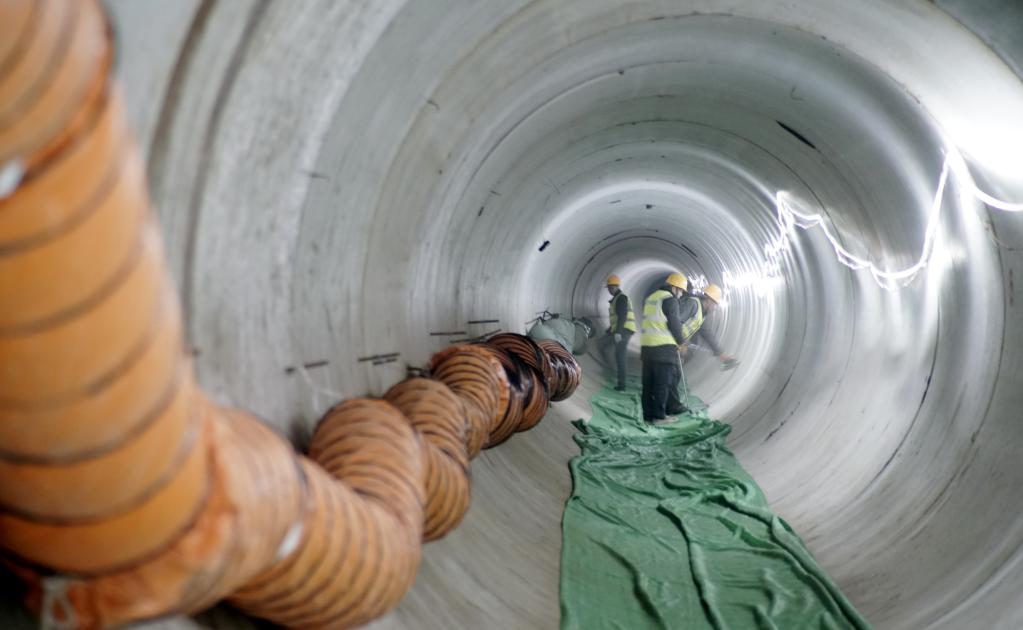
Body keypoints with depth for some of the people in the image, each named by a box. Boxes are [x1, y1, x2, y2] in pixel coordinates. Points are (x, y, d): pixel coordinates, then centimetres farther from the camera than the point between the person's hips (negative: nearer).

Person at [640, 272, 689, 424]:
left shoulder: (651, 298, 18)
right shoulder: (670, 300, -8)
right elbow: (674, 324, -11)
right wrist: (681, 342, 4)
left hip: (646, 345, 8)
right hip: (664, 346, -8)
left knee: (649, 382, 9)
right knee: (663, 382, -2)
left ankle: (648, 414, 13)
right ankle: (659, 416, -2)